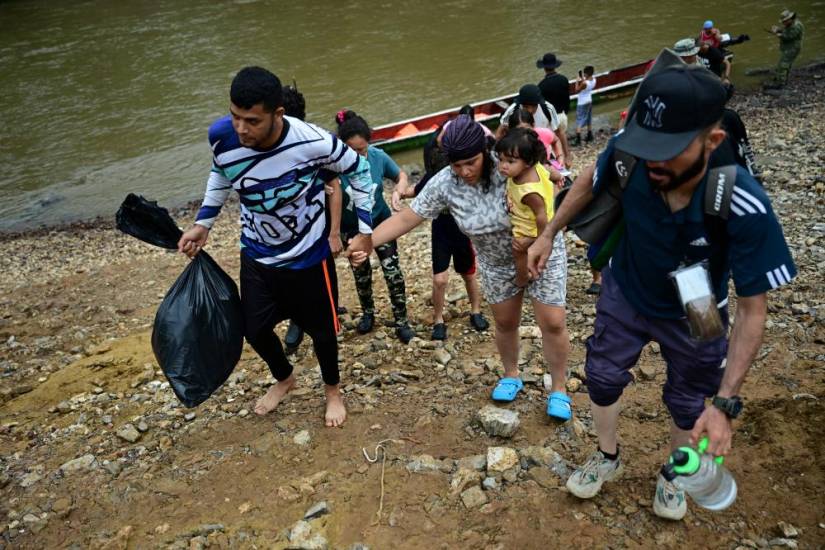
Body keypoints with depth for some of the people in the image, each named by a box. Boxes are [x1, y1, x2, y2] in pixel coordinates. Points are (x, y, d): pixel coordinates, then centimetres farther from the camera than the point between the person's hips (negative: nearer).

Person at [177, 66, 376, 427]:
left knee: (320, 328, 14)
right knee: (254, 329, 16)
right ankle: (284, 379, 49)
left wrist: (365, 228, -9)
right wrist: (203, 223, 5)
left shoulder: (312, 142, -31)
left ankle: (332, 389, 46)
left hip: (307, 256, -3)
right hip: (256, 255, 4)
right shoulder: (221, 136, -20)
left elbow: (358, 169, -11)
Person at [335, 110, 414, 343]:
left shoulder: (378, 156, -19)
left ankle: (401, 321, 14)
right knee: (361, 274, 17)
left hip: (380, 221, 1)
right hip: (352, 228, -1)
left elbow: (400, 175, -2)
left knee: (393, 271, -3)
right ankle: (368, 313, 41)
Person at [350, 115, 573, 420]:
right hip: (497, 263, 3)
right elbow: (405, 218, -18)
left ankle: (559, 390, 21)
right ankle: (511, 376, 43)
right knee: (505, 323, 16)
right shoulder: (444, 183, -21)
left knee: (552, 323, 0)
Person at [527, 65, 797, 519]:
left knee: (687, 403, 17)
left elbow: (752, 311, -27)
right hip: (625, 294, 2)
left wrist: (725, 403, -30)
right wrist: (549, 235, 0)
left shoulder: (742, 205, -38)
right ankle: (607, 458, 44)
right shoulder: (628, 153, -33)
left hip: (692, 316, -2)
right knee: (602, 377, 15)